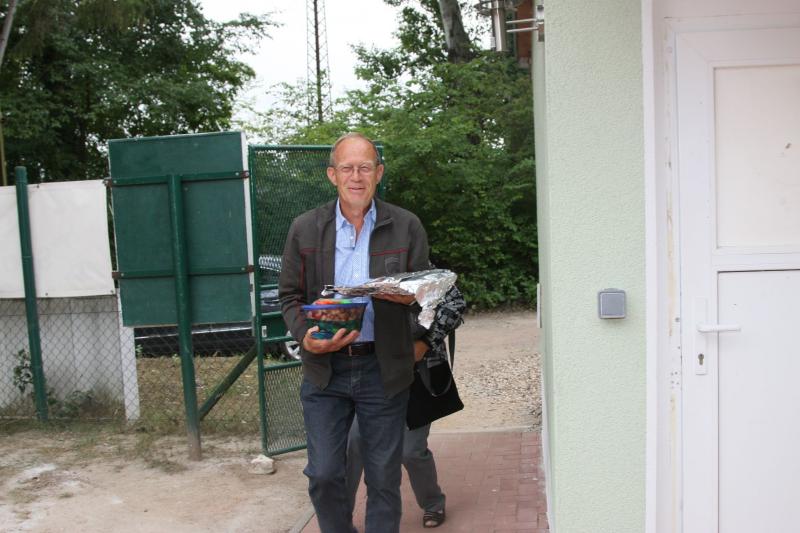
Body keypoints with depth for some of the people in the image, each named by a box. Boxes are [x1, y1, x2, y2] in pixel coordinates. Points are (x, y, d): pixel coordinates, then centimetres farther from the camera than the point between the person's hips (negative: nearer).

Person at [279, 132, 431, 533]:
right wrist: (306, 337, -11)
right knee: (323, 474, 5)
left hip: (383, 368, 0)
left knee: (383, 477, 8)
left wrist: (409, 297, -18)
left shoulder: (407, 227, 1)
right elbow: (289, 296, 7)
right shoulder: (305, 228, 3)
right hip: (324, 368, 1)